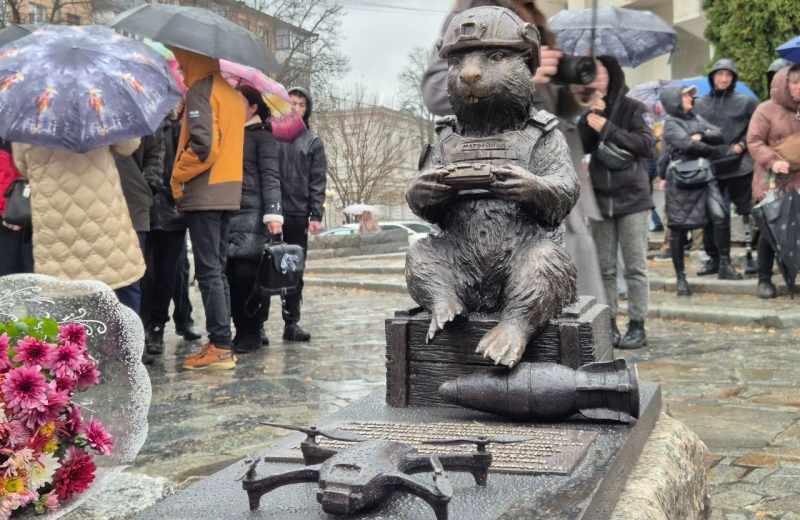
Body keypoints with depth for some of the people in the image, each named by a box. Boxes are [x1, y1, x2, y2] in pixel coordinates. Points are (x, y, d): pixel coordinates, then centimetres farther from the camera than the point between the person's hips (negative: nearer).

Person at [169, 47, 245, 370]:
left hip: (204, 194, -9)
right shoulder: (231, 92, 17)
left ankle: (221, 347, -7)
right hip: (228, 192, 9)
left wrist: (178, 176, -7)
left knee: (208, 272, -7)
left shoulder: (200, 90, -9)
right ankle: (220, 344, 12)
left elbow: (203, 145, -20)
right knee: (217, 270, 11)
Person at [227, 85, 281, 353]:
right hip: (225, 214, 6)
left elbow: (270, 177, -5)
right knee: (230, 275, 3)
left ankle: (252, 333, 2)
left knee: (246, 274, -7)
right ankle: (240, 330, 11)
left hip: (251, 215, -5)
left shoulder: (262, 136, 3)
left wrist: (273, 214, -16)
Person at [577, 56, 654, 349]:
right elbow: (579, 146, 0)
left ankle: (637, 326, 3)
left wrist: (607, 128, -15)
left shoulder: (633, 108, 0)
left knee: (635, 266, -1)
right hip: (600, 198, 4)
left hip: (632, 197, -4)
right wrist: (591, 116, -11)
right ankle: (609, 324, 13)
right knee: (604, 267, 7)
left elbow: (646, 144, -12)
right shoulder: (591, 110, 12)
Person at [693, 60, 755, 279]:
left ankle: (753, 256, 8)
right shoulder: (699, 104, 10)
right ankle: (714, 258, 17)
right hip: (709, 167, 3)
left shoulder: (745, 102, 3)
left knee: (748, 211, 1)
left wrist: (741, 145, -9)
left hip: (739, 167, -3)